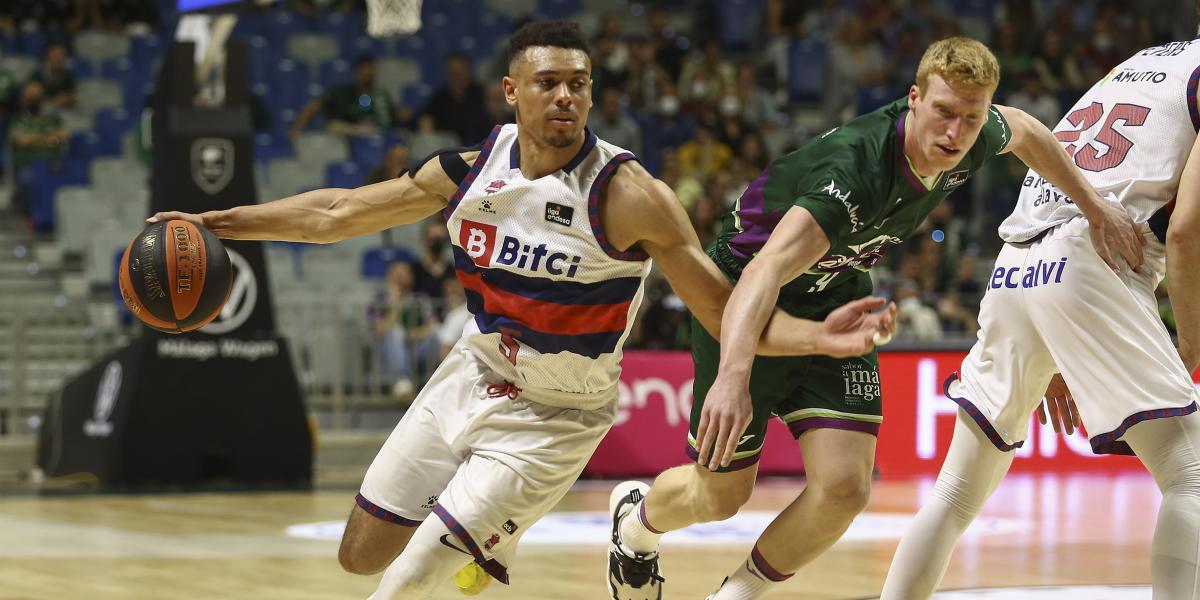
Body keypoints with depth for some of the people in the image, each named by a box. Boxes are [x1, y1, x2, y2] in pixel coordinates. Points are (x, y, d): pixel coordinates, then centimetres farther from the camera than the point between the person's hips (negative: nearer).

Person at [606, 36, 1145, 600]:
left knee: (844, 486, -13)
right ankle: (637, 519, 43)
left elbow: (1025, 131, 10)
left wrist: (1095, 207, 10)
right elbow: (766, 271, -52)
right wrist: (733, 377, -67)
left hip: (833, 302, 6)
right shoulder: (855, 167, -39)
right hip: (744, 304, -6)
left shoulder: (974, 142, -18)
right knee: (721, 495, 6)